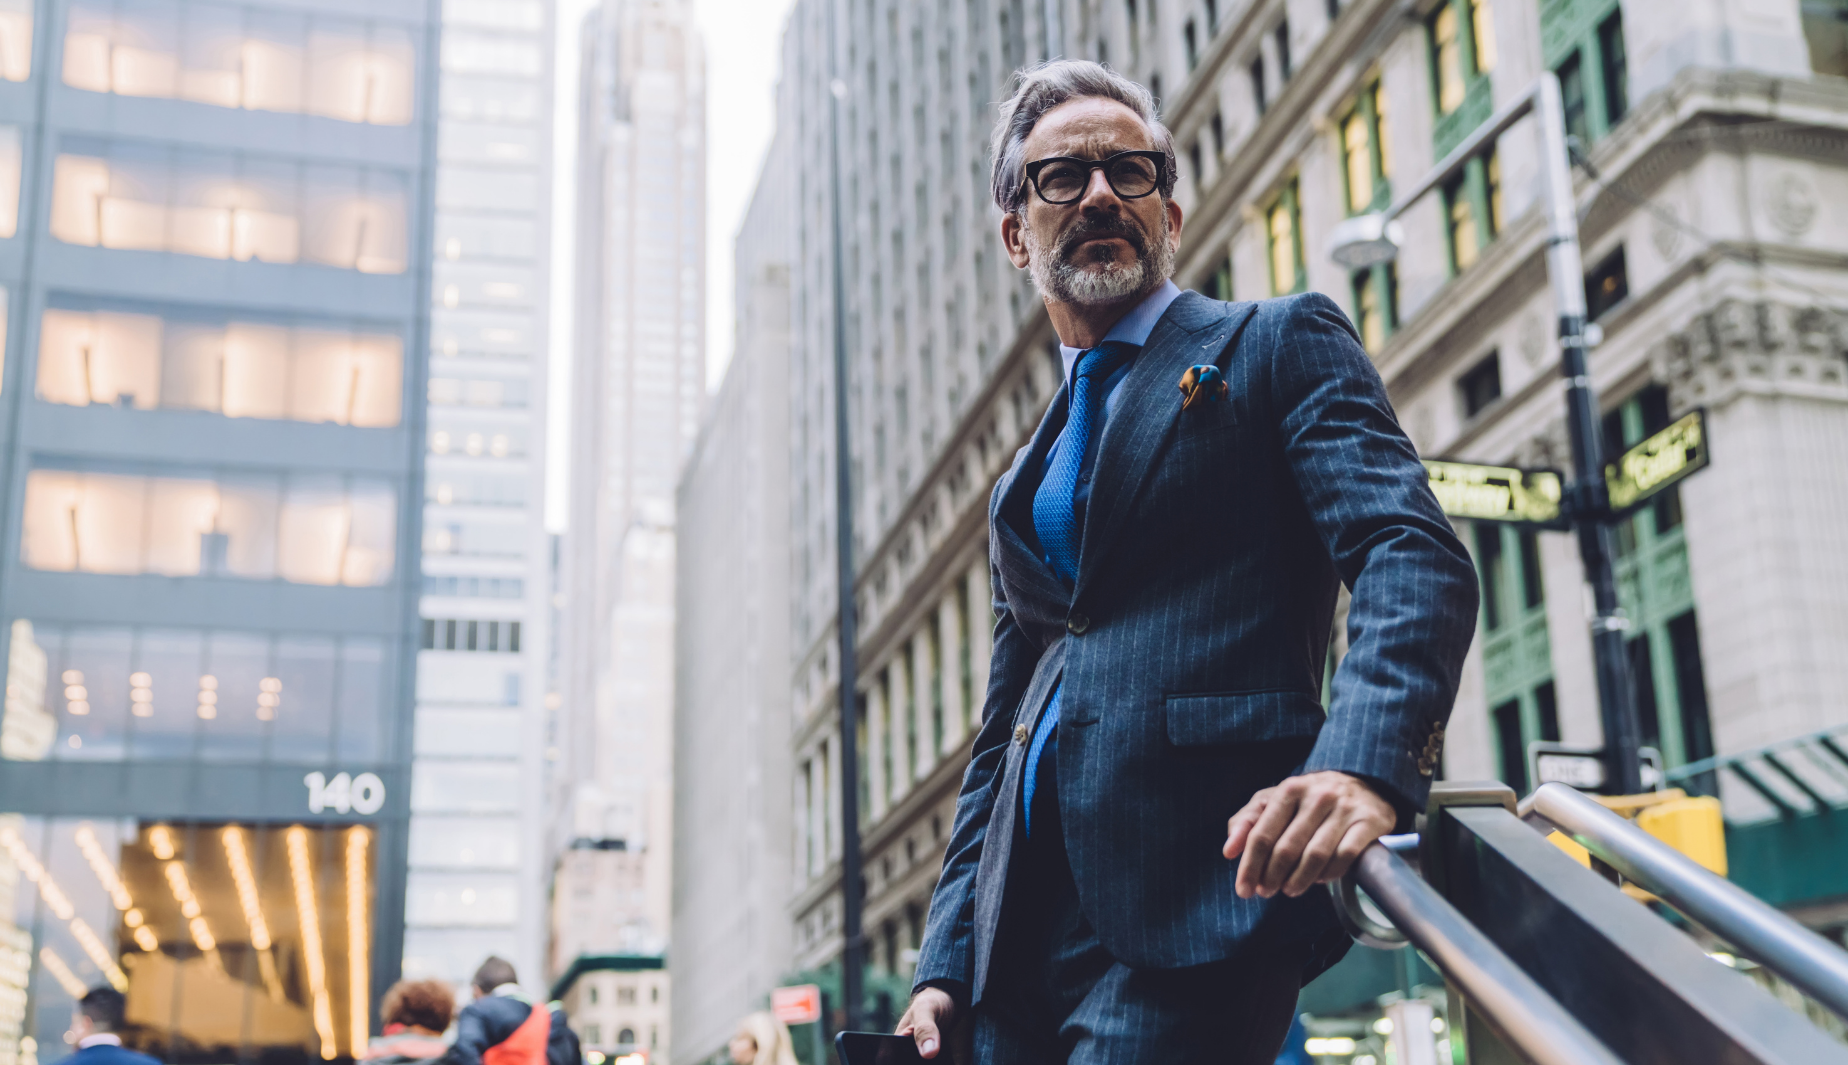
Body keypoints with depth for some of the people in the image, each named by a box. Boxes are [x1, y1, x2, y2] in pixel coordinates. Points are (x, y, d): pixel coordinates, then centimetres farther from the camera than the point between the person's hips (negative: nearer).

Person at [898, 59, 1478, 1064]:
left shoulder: (1280, 342, 6)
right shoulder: (1024, 484, 24)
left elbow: (1417, 561, -9)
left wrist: (1361, 762, -28)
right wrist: (946, 962, 12)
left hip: (1196, 906, -6)